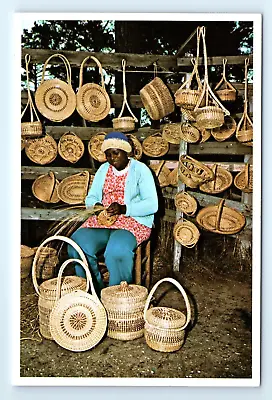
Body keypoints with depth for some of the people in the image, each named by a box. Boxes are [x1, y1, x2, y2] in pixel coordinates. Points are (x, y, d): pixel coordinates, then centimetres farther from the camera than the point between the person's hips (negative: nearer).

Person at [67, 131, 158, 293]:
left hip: (134, 220, -5)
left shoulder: (141, 170, 0)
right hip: (102, 219, 5)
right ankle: (94, 292, -6)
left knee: (117, 251, -36)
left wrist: (124, 208, -24)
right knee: (77, 244, -22)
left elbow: (152, 204, -10)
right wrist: (96, 205, -9)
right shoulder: (103, 169, 16)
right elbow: (91, 197, 16)